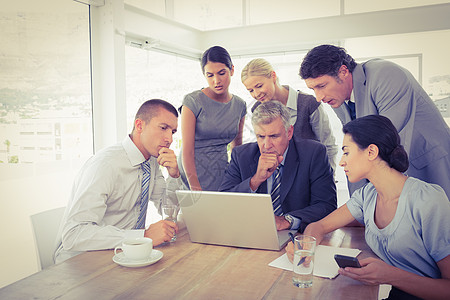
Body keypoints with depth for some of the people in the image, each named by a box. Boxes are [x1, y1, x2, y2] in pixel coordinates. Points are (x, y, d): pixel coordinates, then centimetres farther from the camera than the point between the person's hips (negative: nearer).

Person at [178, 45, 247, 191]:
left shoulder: (239, 105, 5)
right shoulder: (193, 101, -9)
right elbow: (187, 151, -12)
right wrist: (196, 189, -18)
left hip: (221, 176, 4)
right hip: (191, 174, -4)